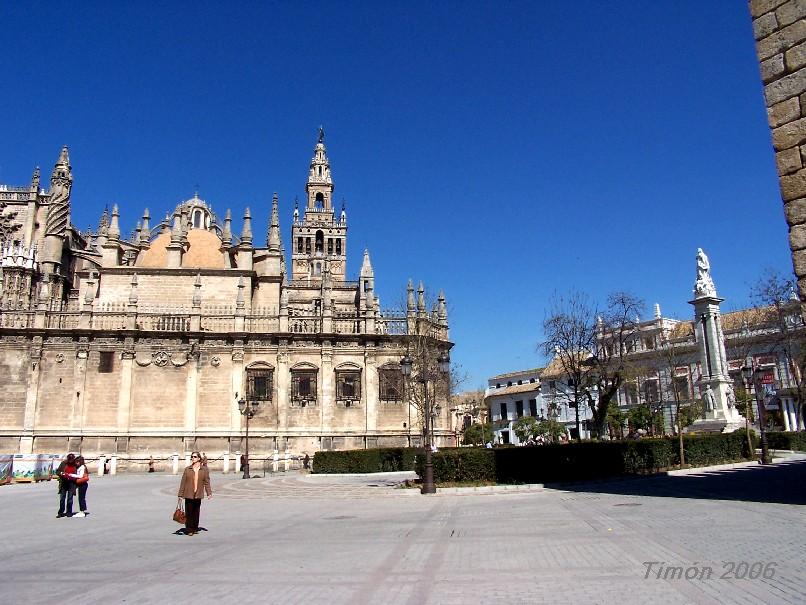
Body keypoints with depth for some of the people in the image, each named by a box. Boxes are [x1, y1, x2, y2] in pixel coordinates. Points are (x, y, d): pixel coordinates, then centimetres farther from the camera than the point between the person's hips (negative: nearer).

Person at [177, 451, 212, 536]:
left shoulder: (204, 470, 2)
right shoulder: (187, 469, 2)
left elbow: (207, 482, 2)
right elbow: (183, 482, 3)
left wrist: (209, 493, -5)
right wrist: (180, 494, 1)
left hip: (198, 495, 1)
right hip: (188, 494, -1)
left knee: (196, 512, 10)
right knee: (189, 513, -1)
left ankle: (195, 528, 23)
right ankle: (189, 530, 8)